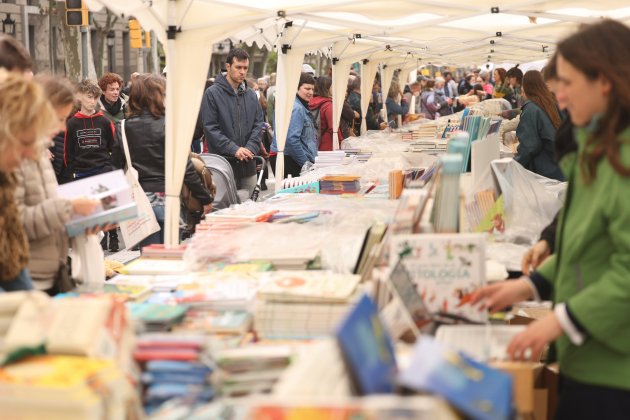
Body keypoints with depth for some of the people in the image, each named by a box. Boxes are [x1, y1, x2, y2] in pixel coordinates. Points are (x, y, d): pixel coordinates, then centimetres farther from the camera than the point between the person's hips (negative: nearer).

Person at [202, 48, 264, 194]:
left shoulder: (251, 95, 13)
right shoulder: (212, 93, -4)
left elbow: (259, 125, 10)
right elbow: (210, 128, -10)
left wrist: (251, 148, -8)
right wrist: (234, 149, -17)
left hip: (248, 166, 5)